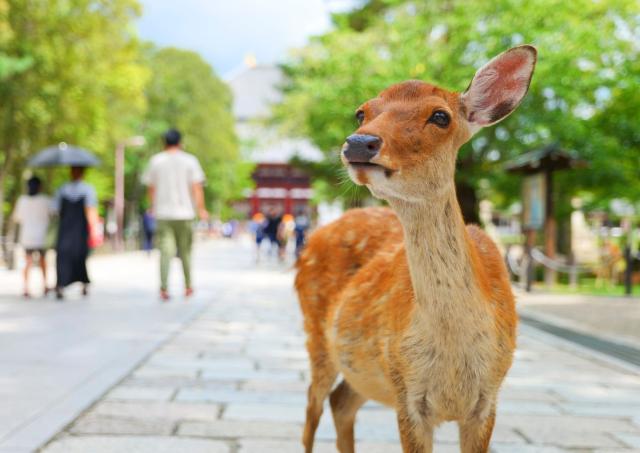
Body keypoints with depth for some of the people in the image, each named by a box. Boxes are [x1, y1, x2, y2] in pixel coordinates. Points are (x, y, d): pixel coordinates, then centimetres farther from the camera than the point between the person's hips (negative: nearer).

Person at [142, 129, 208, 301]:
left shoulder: (155, 161, 5)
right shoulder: (190, 161, 1)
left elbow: (151, 188, 8)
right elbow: (197, 187, -4)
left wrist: (154, 207, 21)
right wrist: (201, 209, -1)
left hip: (162, 213, 1)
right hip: (184, 212, -1)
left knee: (166, 251, -4)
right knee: (185, 251, 11)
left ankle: (164, 288, -16)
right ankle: (188, 286, 20)